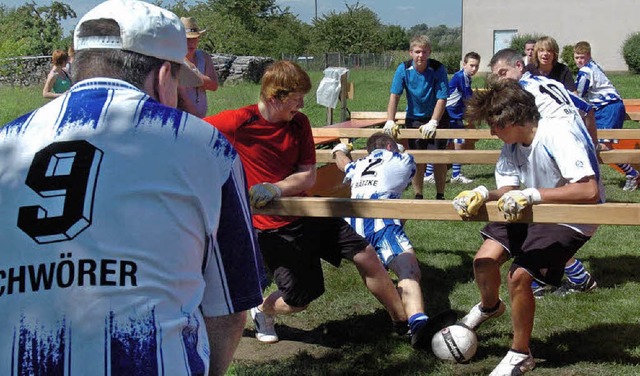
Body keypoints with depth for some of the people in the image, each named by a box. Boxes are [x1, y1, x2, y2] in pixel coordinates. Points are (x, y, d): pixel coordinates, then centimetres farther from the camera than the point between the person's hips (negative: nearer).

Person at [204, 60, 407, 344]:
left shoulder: (299, 123, -2)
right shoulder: (238, 123, -18)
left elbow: (308, 176, -5)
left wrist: (274, 189, -24)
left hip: (306, 213, 5)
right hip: (273, 228, -5)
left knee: (365, 255, 1)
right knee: (300, 298, 1)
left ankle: (404, 322, 16)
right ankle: (263, 311, 35)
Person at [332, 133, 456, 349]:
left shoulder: (358, 166, 38)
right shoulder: (402, 159, 28)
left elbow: (342, 162, 63)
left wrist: (340, 150, 87)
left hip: (351, 223, 6)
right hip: (380, 218, -6)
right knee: (409, 268, -30)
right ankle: (419, 323, -56)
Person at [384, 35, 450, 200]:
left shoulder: (438, 69, -18)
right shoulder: (404, 69, -13)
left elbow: (442, 99, -22)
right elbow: (394, 96, -14)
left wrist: (433, 122, -33)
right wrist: (390, 121, -25)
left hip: (437, 118, -2)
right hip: (414, 118, 2)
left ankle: (440, 196, 6)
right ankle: (418, 197, 14)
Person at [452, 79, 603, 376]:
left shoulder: (559, 135, -30)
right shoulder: (512, 145, -6)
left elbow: (589, 191, -37)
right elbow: (509, 190, -6)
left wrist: (532, 194, -40)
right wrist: (482, 194, -28)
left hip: (572, 219, -7)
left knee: (519, 275, -19)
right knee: (484, 260, -2)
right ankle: (489, 306, 34)